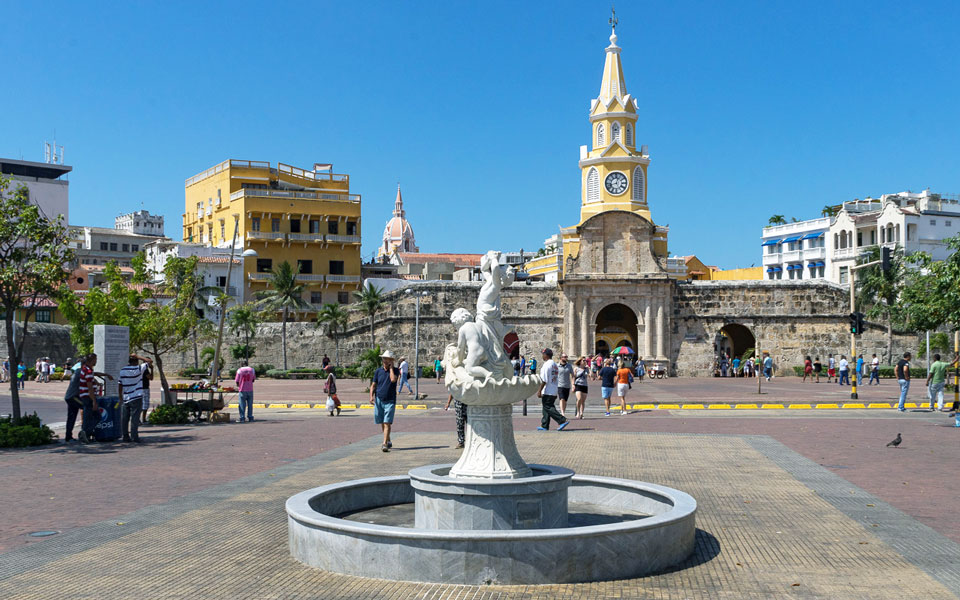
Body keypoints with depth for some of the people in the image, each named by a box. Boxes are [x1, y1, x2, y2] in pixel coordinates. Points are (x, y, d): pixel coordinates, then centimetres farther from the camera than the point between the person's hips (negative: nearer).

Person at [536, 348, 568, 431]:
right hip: (554, 391, 10)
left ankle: (562, 420, -18)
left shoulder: (547, 364, -13)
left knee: (548, 407, -9)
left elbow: (544, 380, -18)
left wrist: (539, 390, -16)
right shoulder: (555, 364, 16)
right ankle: (545, 426, 16)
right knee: (547, 407, 14)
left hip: (547, 391, -10)